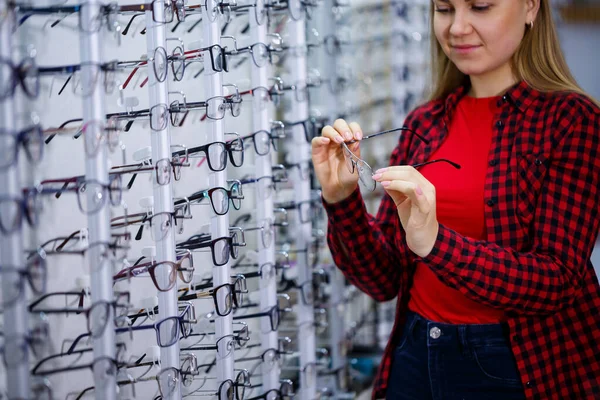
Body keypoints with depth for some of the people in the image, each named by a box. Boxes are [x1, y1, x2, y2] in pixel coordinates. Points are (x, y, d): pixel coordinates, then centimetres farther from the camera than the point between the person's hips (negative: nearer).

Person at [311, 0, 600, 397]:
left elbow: (557, 282, -17)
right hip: (416, 361, 4)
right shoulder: (424, 123, 5)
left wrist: (436, 241, -28)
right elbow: (384, 279, 3)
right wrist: (341, 199, -13)